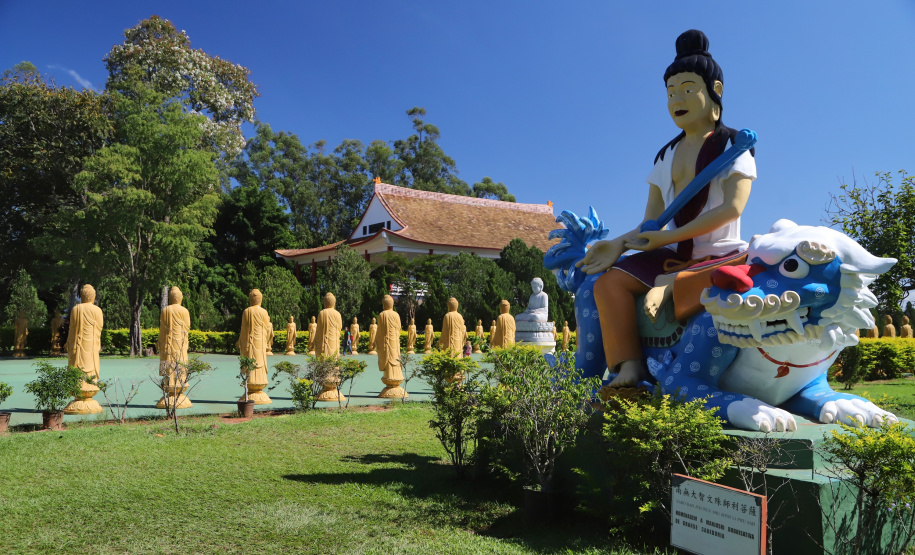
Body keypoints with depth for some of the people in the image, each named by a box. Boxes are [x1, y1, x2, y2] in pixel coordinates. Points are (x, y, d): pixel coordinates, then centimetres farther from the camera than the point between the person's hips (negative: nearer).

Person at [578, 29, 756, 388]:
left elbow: (732, 207, -15)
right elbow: (652, 221, 11)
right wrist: (620, 244, -8)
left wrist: (669, 237, -20)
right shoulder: (665, 156, 16)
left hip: (721, 254, -5)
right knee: (609, 283, -17)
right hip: (674, 256, 6)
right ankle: (630, 371, -22)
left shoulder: (733, 144, 0)